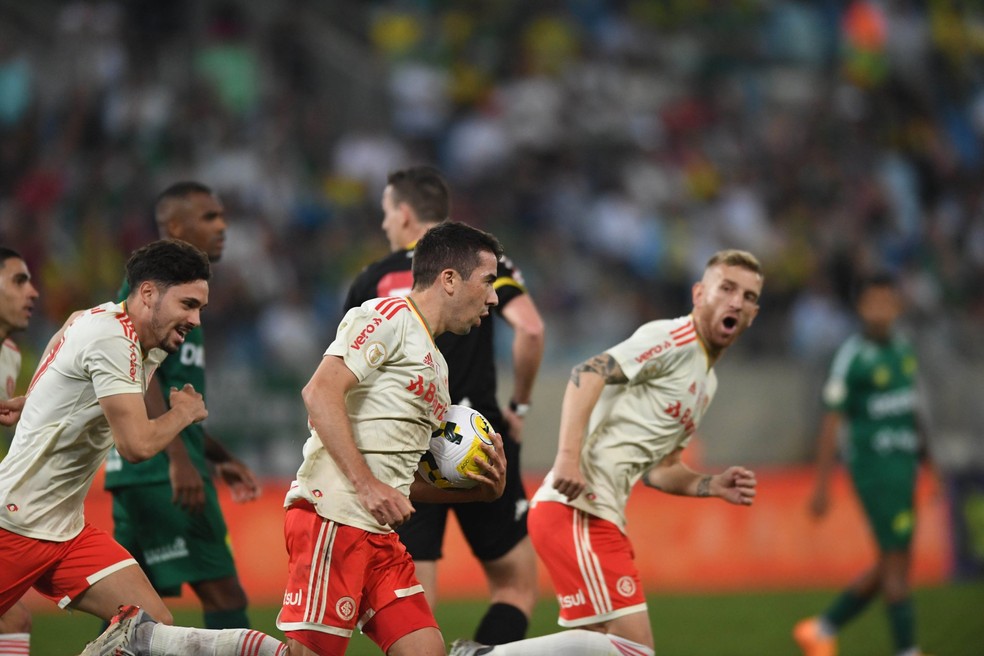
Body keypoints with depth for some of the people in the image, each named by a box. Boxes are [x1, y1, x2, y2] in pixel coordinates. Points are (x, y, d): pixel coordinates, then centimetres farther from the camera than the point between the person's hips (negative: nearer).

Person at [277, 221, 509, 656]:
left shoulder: (436, 366, 25)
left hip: (379, 534, 9)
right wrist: (365, 484, -22)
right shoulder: (389, 316, -2)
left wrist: (479, 489, 12)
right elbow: (320, 393, -16)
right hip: (333, 518, -9)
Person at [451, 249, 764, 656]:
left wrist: (713, 486, 11)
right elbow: (587, 375, -18)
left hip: (600, 515, 10)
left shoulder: (707, 383, 24)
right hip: (575, 506, -10)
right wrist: (568, 456, -29)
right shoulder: (676, 339, -5)